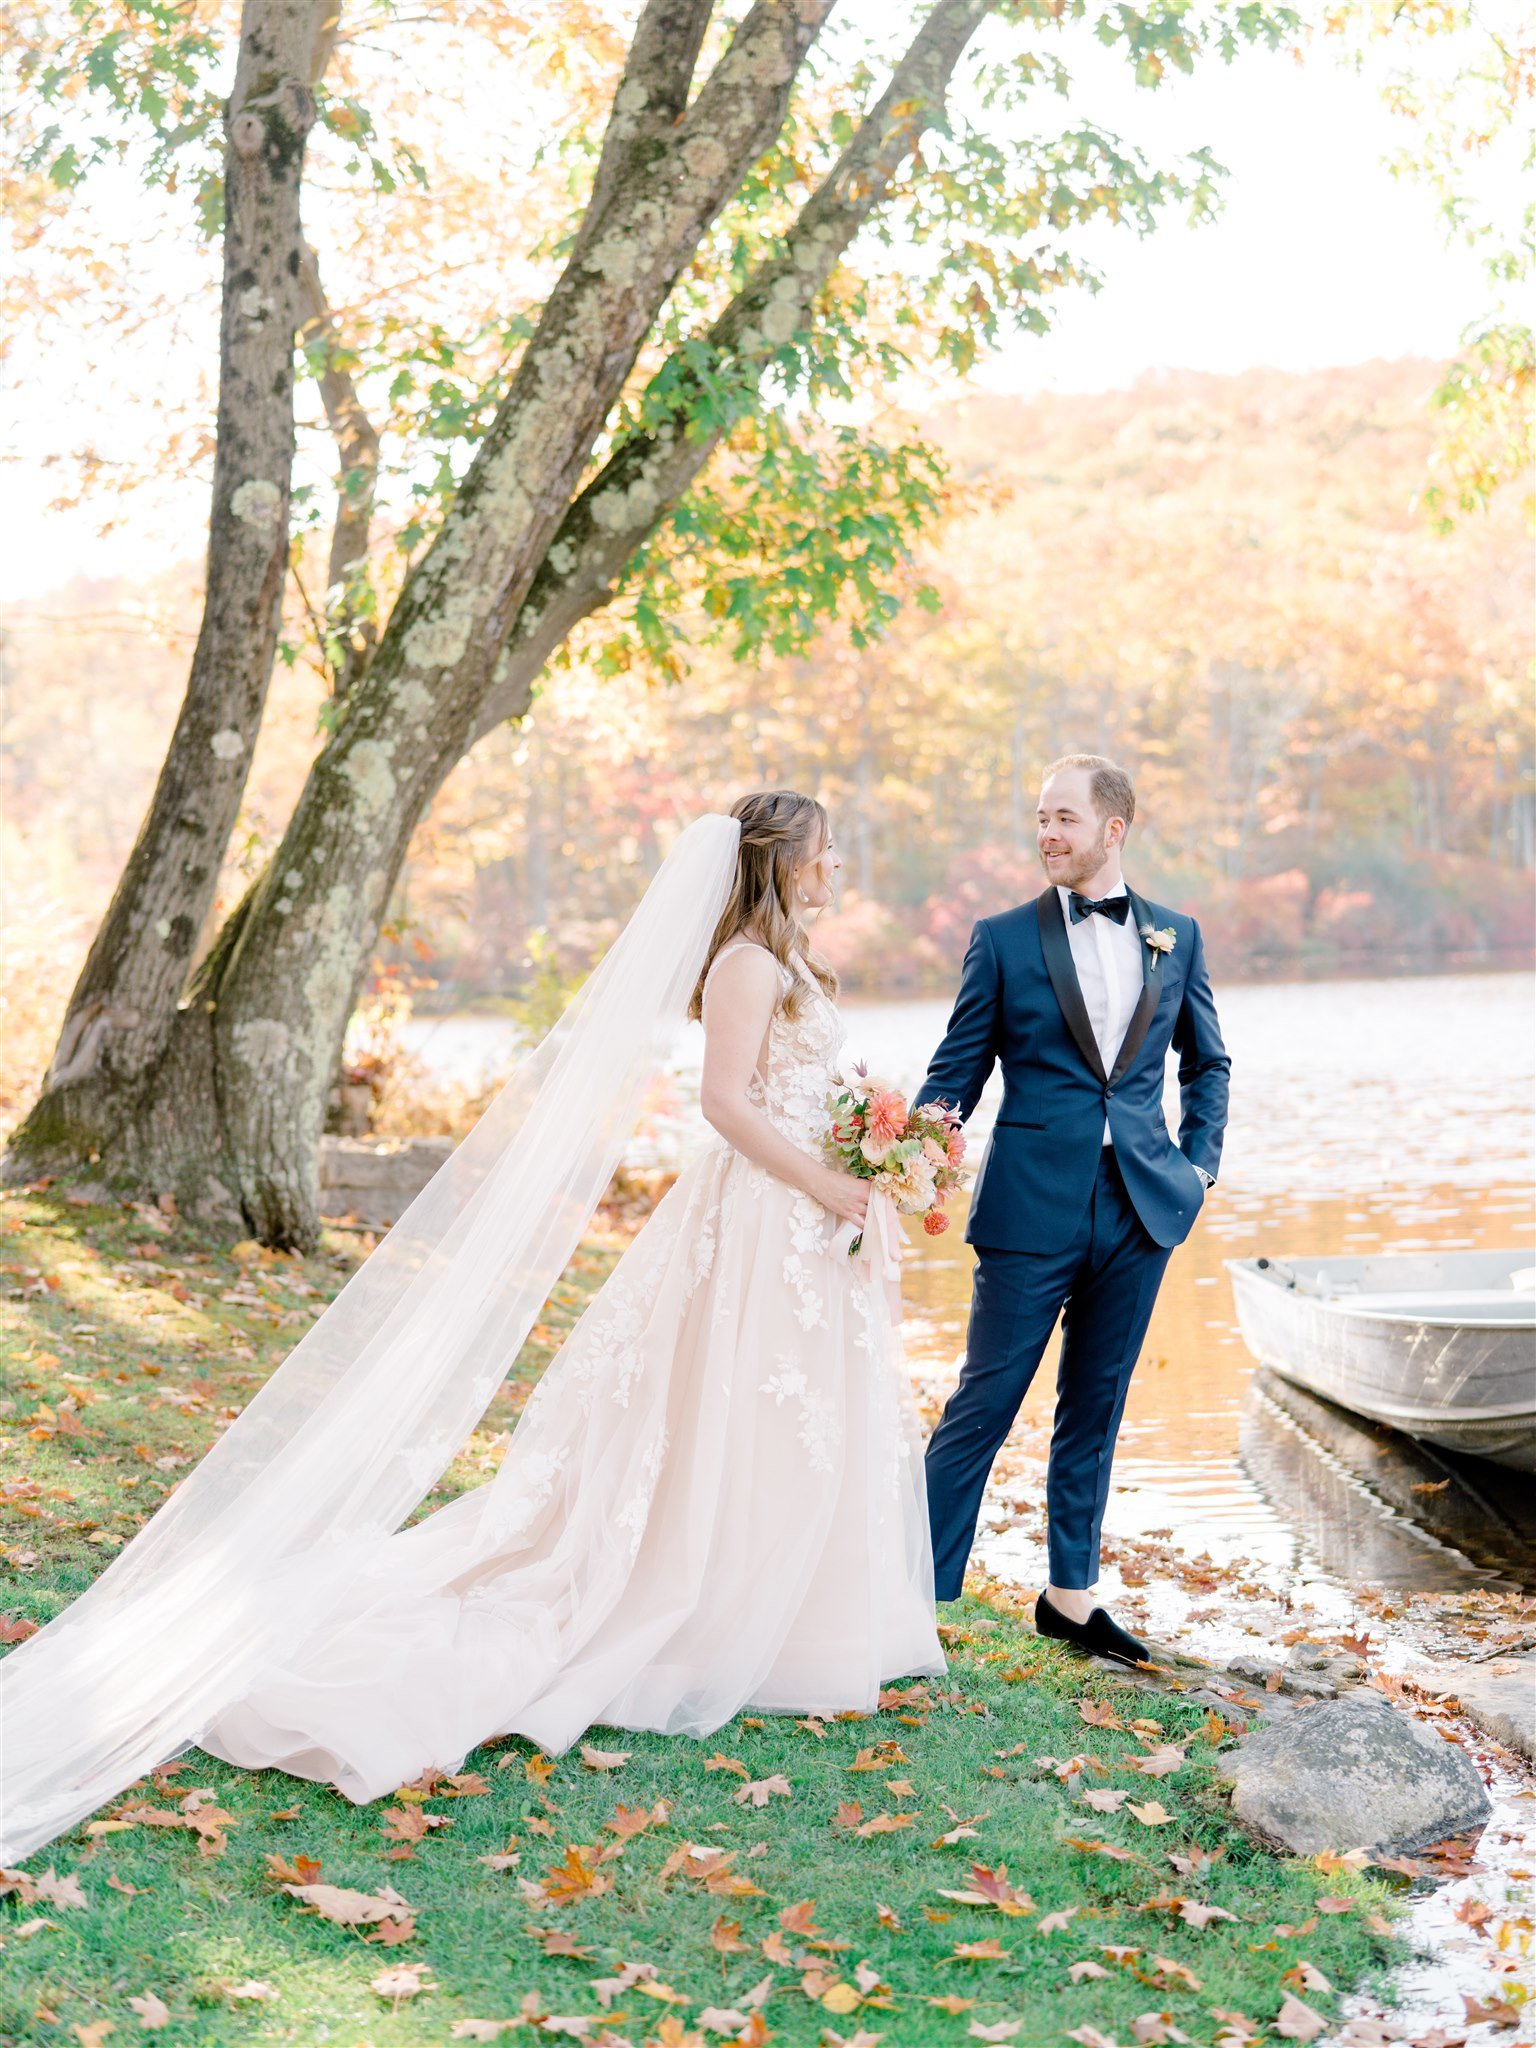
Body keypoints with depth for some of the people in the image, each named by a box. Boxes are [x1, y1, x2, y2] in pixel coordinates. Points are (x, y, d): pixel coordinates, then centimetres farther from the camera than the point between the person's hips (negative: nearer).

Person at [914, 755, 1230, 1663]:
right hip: (1032, 1207, -3)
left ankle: (1072, 1594, 24)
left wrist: (1200, 1163, 8)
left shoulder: (1177, 935, 9)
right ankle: (922, 1590, 7)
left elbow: (1207, 1062, 18)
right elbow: (956, 1073, 0)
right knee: (984, 1405, -1)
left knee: (1096, 1407, 12)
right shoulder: (1004, 939, 0)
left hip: (1141, 1206, 3)